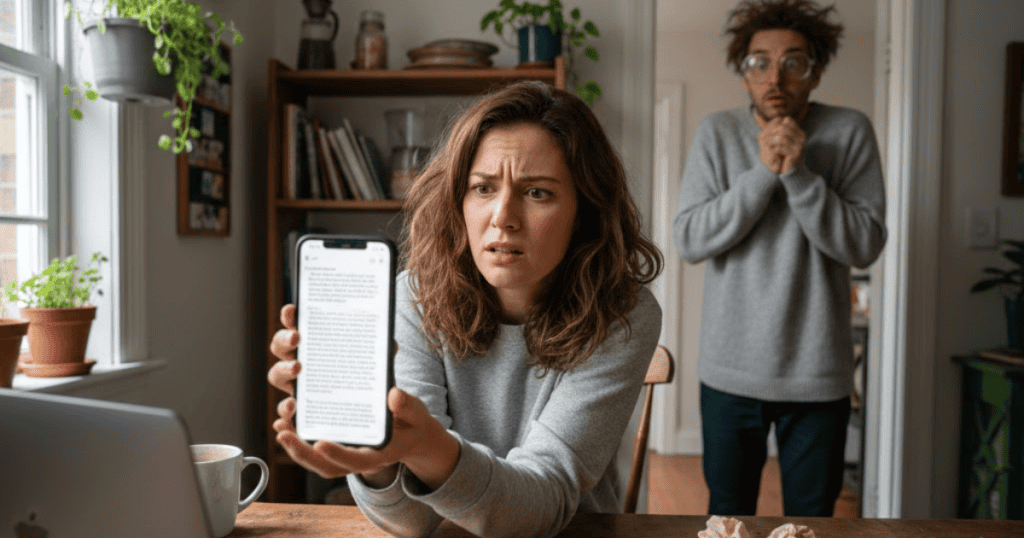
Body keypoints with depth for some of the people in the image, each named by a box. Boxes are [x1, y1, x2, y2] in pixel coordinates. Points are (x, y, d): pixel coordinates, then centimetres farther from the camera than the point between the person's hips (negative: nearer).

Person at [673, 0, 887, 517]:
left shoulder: (850, 133, -3)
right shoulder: (716, 133, -3)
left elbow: (865, 245, -10)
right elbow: (689, 240, -11)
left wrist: (799, 173, -20)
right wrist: (763, 173, -19)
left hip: (818, 375, 0)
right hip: (730, 371, 0)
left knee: (811, 519, 16)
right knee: (728, 516, 16)